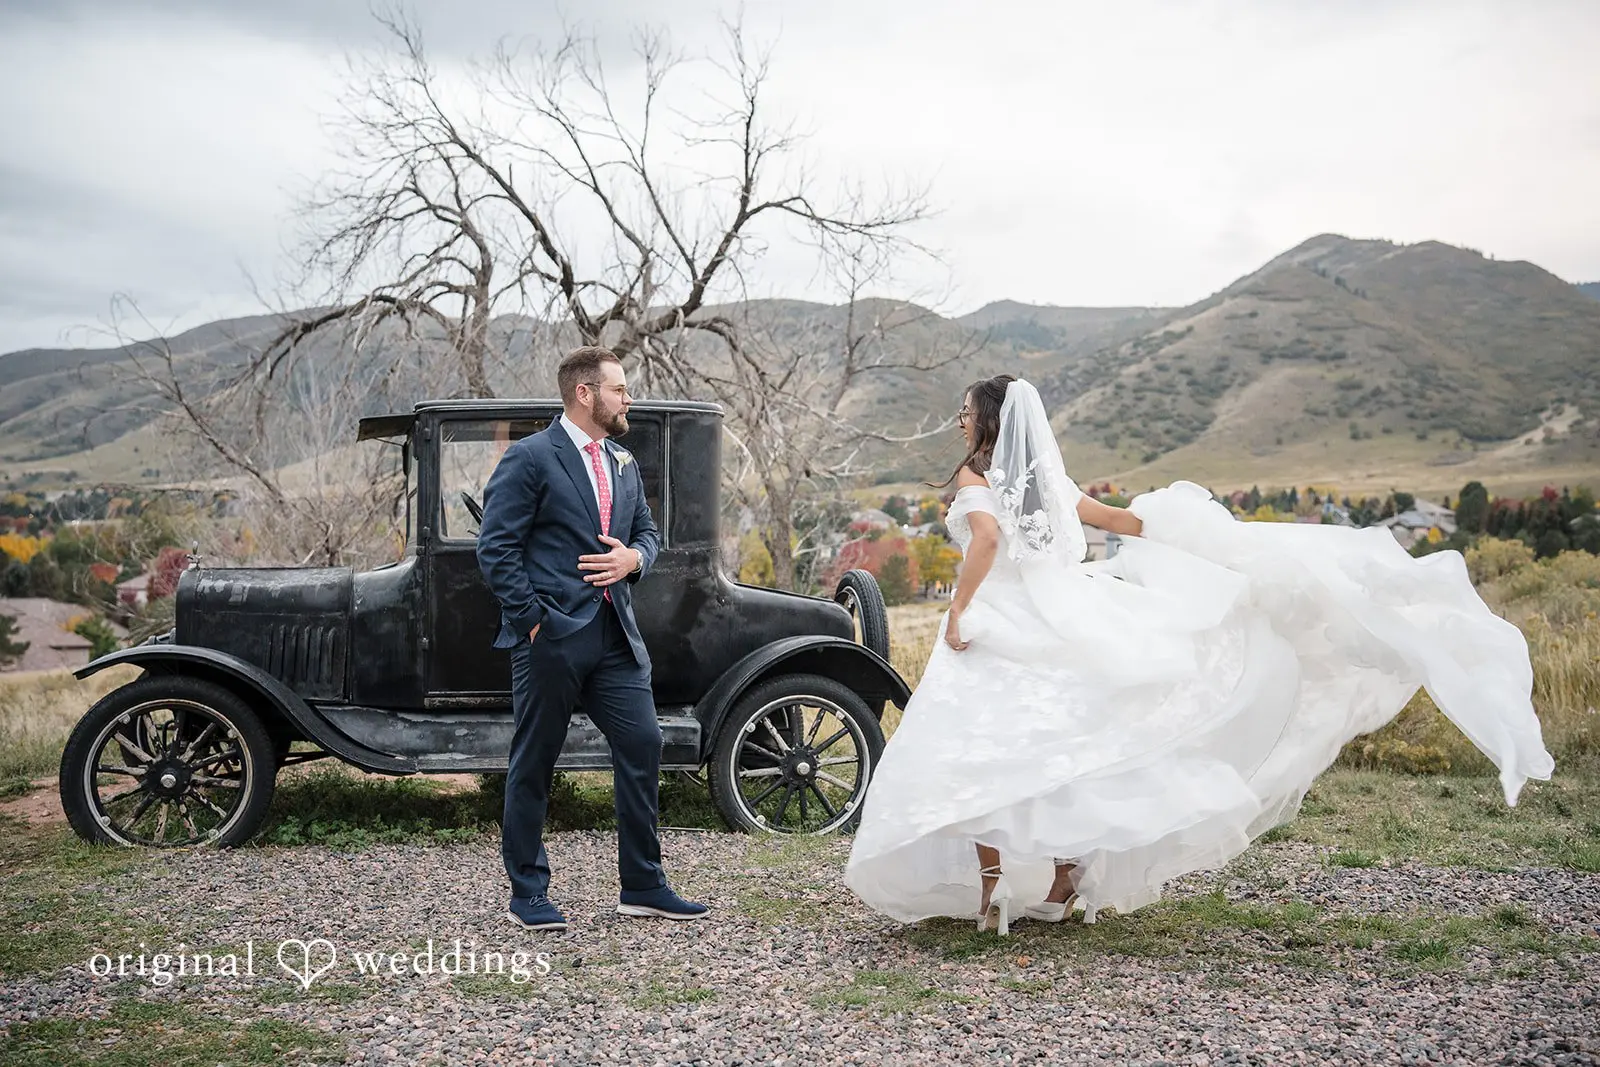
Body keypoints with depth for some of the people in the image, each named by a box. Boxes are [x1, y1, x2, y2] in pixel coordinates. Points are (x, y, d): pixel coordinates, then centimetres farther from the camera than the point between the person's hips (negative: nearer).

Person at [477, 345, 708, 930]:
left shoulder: (623, 465, 16)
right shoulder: (530, 458, -7)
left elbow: (648, 531, 23)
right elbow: (496, 546, -11)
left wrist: (634, 557, 0)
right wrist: (530, 618, -14)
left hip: (615, 634, 7)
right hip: (551, 636, -7)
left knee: (642, 745, 4)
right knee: (533, 764, 4)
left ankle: (642, 886, 16)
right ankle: (527, 895, 17)